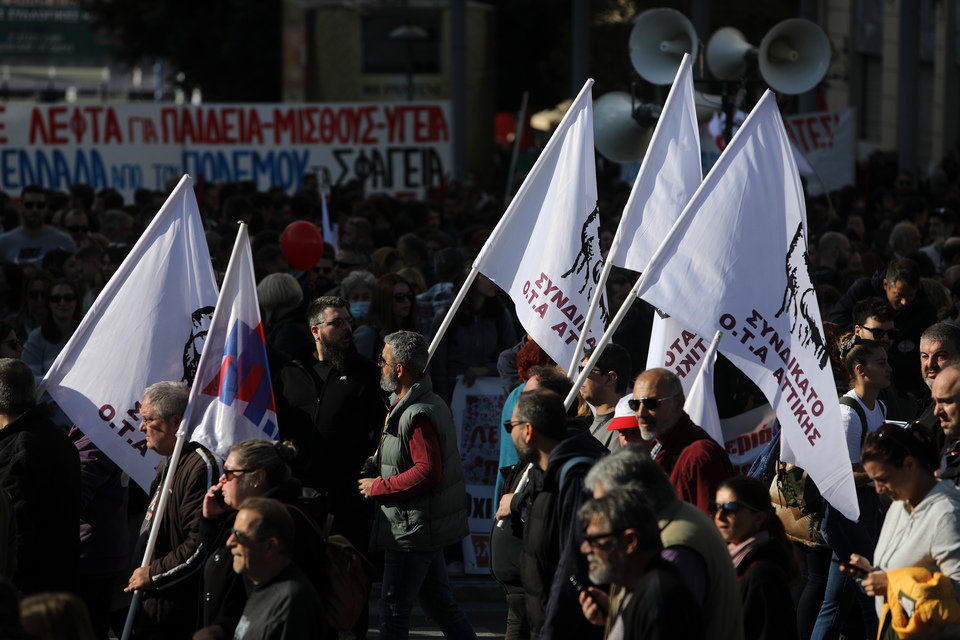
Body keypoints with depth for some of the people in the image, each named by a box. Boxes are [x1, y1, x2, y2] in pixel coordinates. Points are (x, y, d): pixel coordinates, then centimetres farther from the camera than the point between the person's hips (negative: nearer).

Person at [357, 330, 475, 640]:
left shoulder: (418, 416, -21)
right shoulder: (431, 403, 13)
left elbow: (427, 472, -26)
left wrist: (378, 487, -18)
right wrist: (377, 463, 14)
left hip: (412, 530, -11)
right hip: (430, 527, 11)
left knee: (394, 608, -4)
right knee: (439, 601, 16)